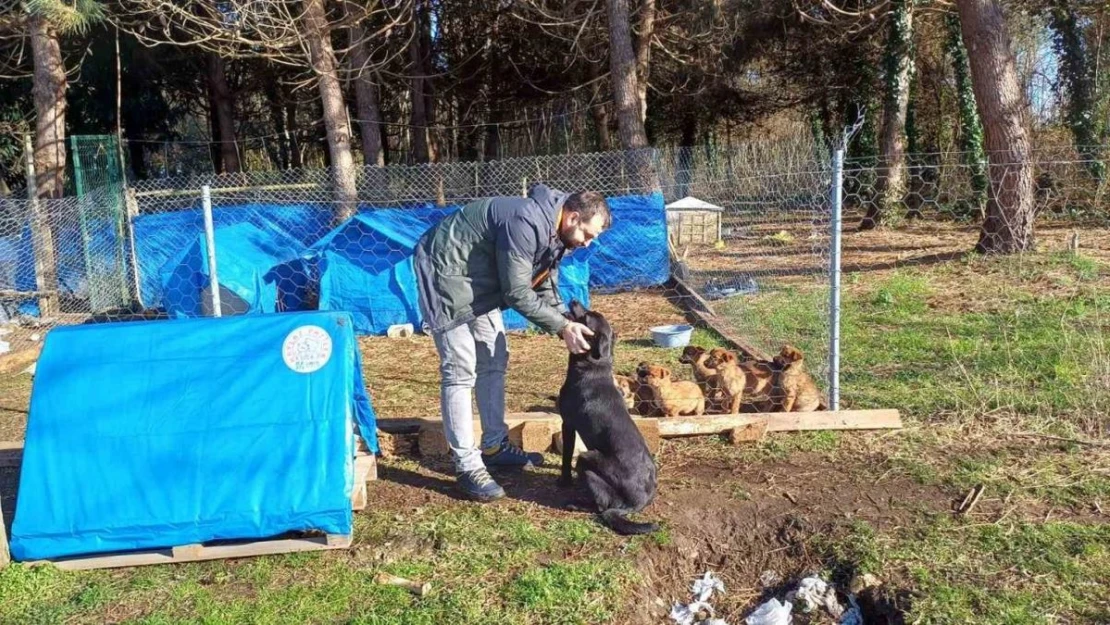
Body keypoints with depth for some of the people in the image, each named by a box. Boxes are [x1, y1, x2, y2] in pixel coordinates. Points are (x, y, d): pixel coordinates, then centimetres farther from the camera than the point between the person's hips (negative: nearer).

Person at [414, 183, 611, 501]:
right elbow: (517, 294, -27)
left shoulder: (553, 231, 2)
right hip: (446, 274, -10)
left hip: (479, 280, 10)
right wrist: (563, 326, -23)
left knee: (494, 361, 11)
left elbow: (545, 289, 8)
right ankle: (466, 467, -5)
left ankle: (495, 446, 23)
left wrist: (568, 326, -6)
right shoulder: (528, 223, -29)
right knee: (460, 371, -10)